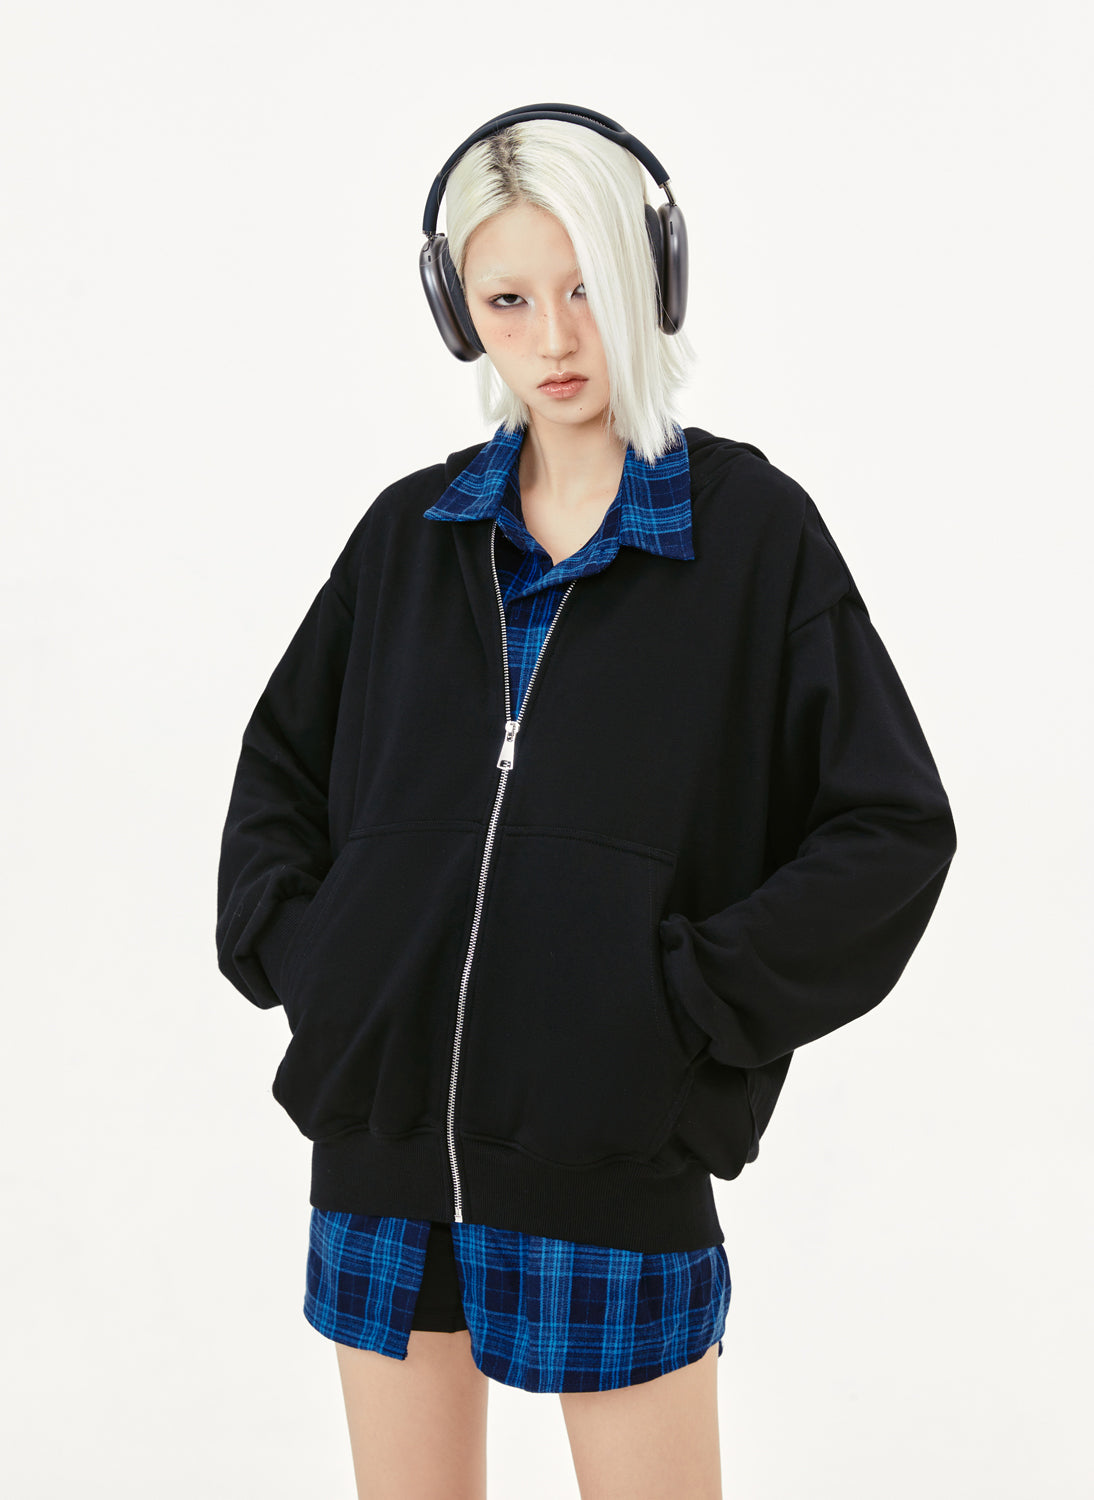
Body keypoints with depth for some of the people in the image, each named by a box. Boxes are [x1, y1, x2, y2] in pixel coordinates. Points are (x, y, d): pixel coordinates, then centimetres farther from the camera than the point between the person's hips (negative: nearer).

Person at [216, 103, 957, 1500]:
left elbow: (894, 831, -5)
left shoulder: (753, 528, -4)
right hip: (382, 1133, 4)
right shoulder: (411, 531, 7)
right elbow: (278, 766, 18)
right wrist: (289, 948, 3)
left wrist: (692, 999, -12)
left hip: (617, 1153, -3)